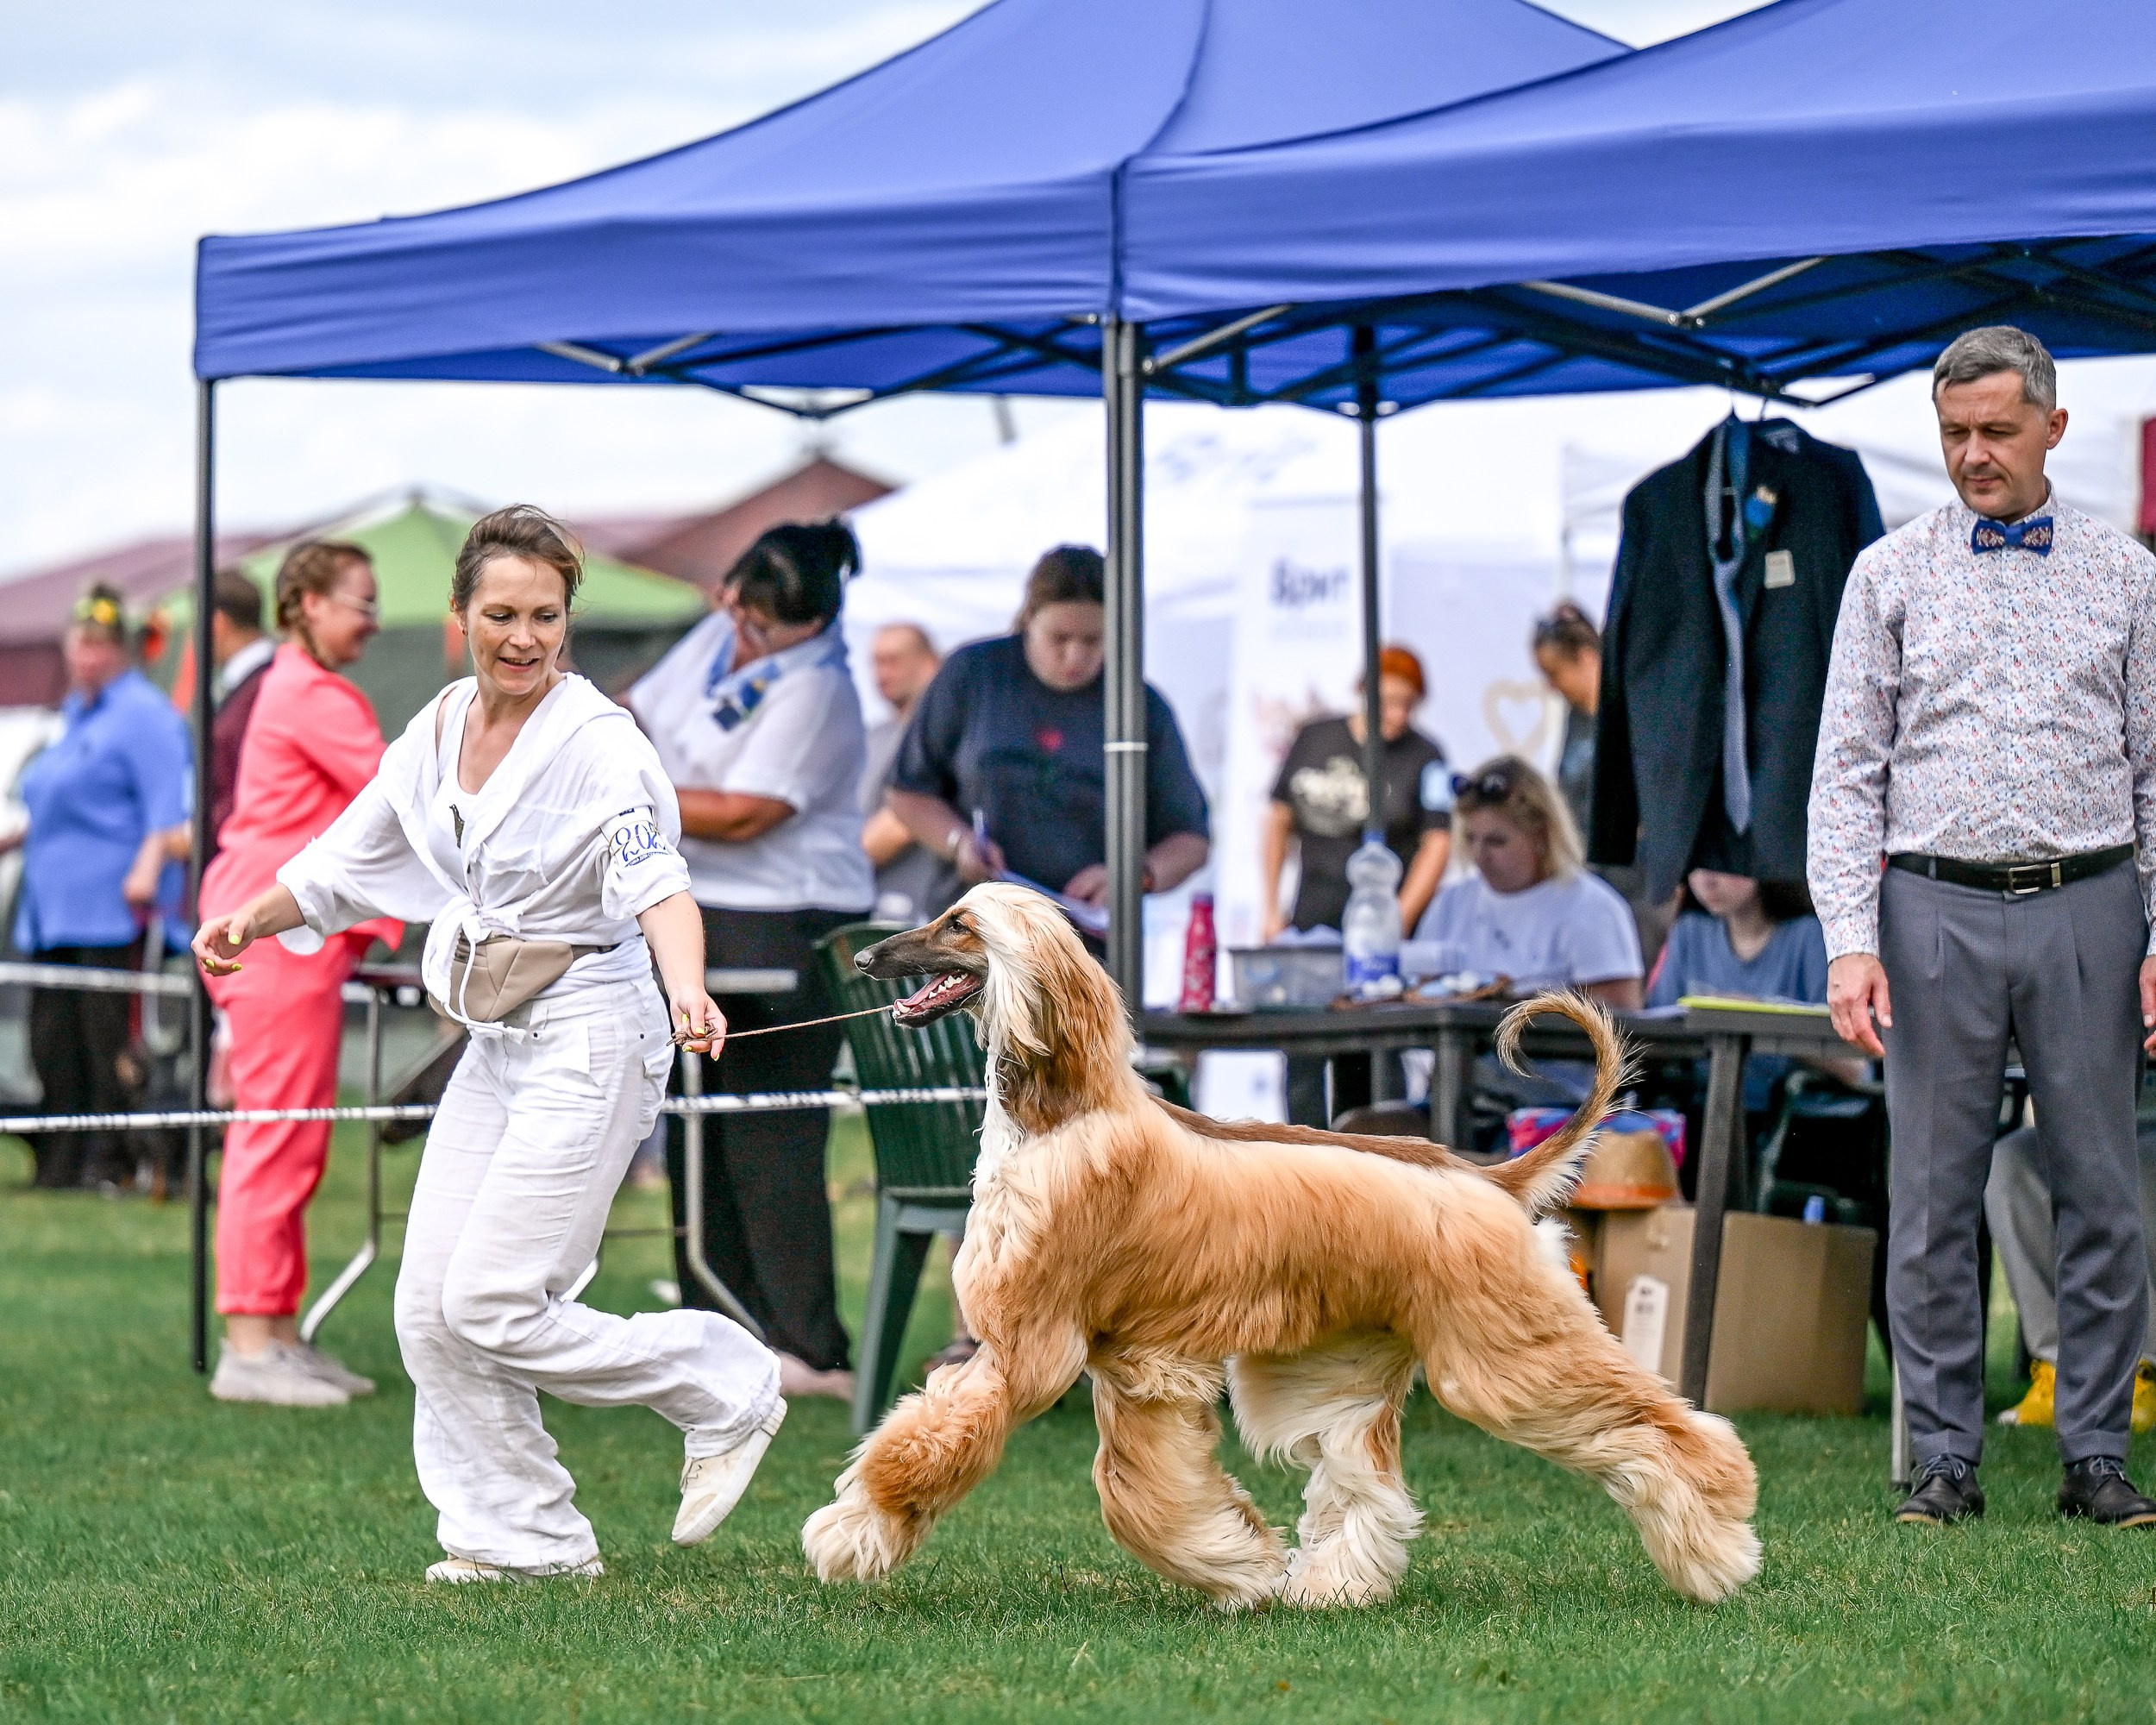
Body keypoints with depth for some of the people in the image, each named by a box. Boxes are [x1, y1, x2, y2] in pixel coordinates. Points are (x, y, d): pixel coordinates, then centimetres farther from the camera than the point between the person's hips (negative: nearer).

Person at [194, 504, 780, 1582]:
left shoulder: (599, 744, -14)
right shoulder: (439, 734, 7)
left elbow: (655, 884, -28)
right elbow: (346, 865, 19)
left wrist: (687, 990, -45)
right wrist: (250, 920, 6)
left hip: (588, 1040, -7)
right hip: (494, 1049, 7)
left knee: (489, 1304, -11)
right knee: (429, 1308, 2)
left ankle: (724, 1390, 7)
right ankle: (523, 1536, 11)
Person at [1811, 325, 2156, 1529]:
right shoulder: (1891, 574, 6)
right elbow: (1848, 769, 3)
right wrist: (1852, 942, -7)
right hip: (1937, 910, 0)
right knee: (1935, 1202, 2)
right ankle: (1946, 1461, 9)